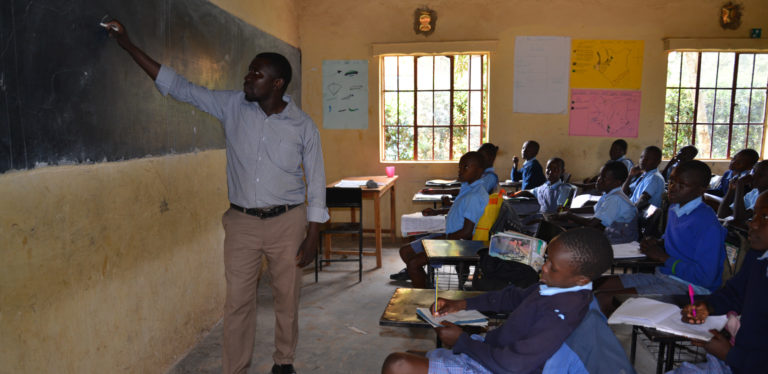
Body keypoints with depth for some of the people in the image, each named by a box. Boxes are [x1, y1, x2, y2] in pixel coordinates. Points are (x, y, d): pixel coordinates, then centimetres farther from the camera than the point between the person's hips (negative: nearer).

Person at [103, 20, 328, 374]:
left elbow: (316, 185, -3)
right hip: (242, 222, 2)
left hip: (287, 222, -1)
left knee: (287, 298, 10)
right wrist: (128, 44, 1)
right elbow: (179, 87, 2)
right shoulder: (233, 106, -1)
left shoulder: (303, 126, -7)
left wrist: (313, 236, -6)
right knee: (237, 301, 6)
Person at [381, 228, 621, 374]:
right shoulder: (558, 287, -1)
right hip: (488, 351, 10)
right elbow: (516, 297, 17)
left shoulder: (562, 313, -29)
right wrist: (462, 304, 9)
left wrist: (461, 340, -12)